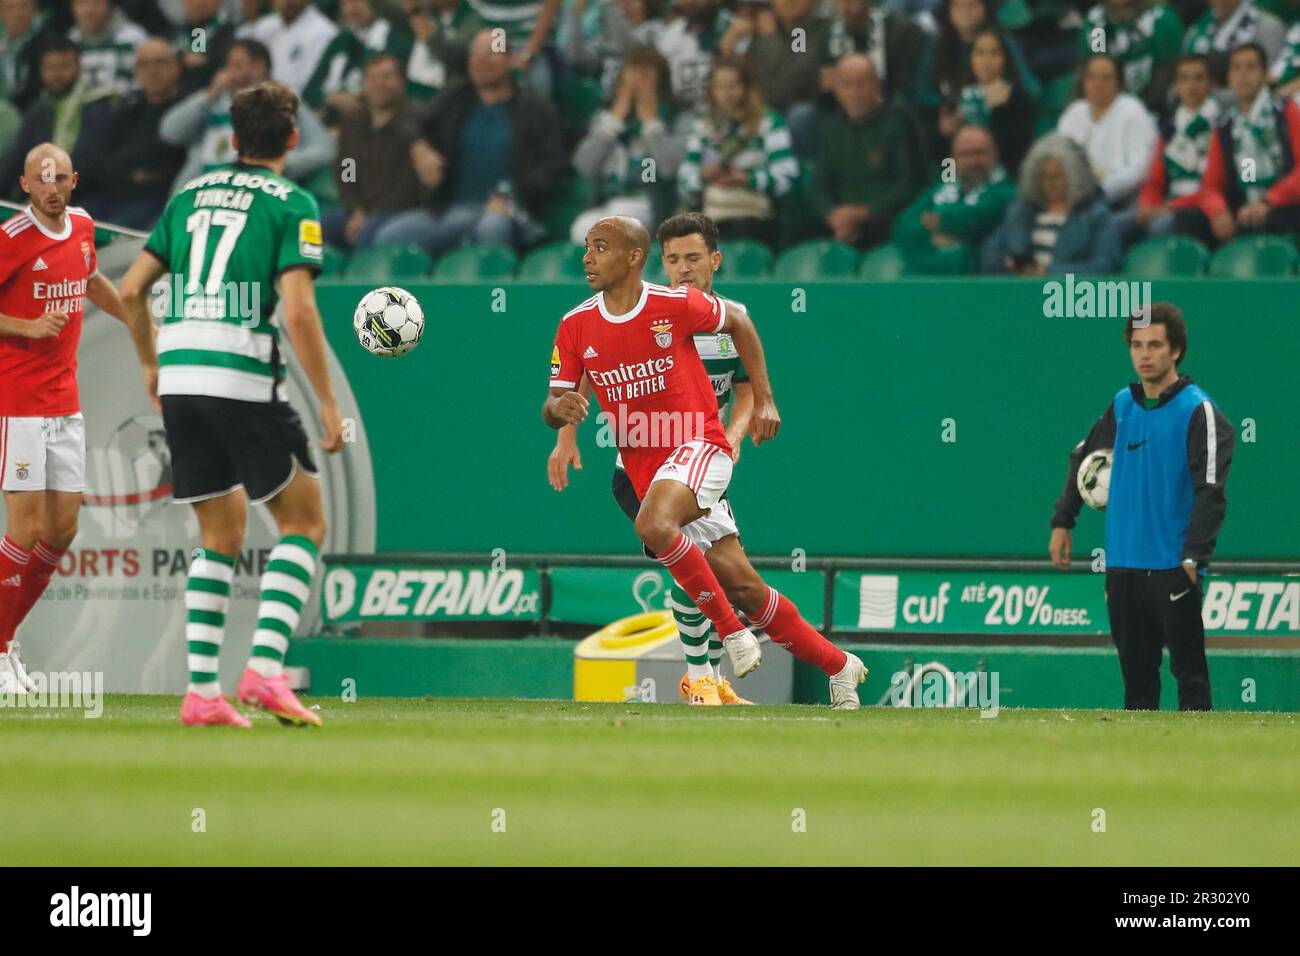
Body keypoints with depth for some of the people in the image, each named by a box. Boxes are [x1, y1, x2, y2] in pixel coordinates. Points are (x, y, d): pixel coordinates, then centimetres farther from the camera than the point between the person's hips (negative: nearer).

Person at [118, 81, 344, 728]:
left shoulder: (191, 195, 15)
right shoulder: (292, 205, -2)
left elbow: (131, 290, 14)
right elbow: (298, 311, -12)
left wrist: (150, 364, 29)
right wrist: (328, 405, -8)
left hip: (178, 379, 6)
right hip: (243, 379, -5)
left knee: (222, 534, 16)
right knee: (305, 522, 7)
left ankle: (201, 690, 6)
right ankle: (265, 667, -11)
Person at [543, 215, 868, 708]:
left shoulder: (675, 305, -10)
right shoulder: (576, 326, 0)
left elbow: (739, 321, 8)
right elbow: (551, 409, 4)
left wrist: (764, 400, 6)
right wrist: (559, 408, -20)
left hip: (699, 445, -5)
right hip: (640, 462, 5)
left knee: (653, 525, -35)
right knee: (743, 589, 7)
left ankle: (731, 629, -19)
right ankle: (838, 665, 22)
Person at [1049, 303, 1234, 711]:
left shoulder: (1198, 411, -8)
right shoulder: (1122, 405, 11)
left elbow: (1211, 491, -14)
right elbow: (1082, 458, 25)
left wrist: (1193, 558, -20)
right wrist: (1062, 522, 19)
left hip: (1172, 568, -6)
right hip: (1122, 566, 6)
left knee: (1189, 672, -7)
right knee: (1136, 675, 10)